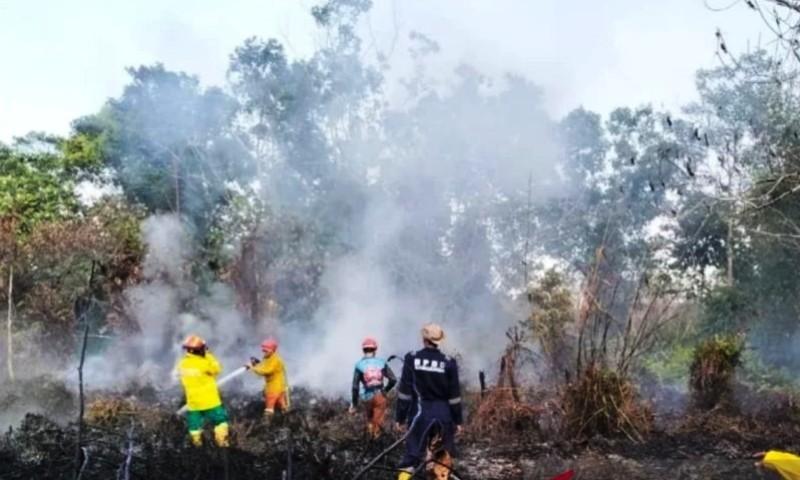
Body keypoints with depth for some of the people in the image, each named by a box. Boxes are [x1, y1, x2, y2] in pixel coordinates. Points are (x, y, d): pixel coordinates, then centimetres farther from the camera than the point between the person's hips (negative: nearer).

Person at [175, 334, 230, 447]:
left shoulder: (182, 364, -4)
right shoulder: (204, 363, -21)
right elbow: (217, 369, -5)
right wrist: (208, 355, -3)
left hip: (192, 401, 5)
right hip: (209, 400, -5)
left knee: (194, 424, 16)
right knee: (220, 419, 11)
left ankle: (197, 443, 22)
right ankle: (221, 442, 11)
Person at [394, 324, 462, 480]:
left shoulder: (412, 359, -6)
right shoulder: (448, 363, -4)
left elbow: (404, 391, -5)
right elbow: (454, 395, -1)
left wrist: (400, 417, 2)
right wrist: (458, 420, 8)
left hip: (420, 414, -1)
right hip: (444, 415, 1)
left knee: (412, 455, 0)